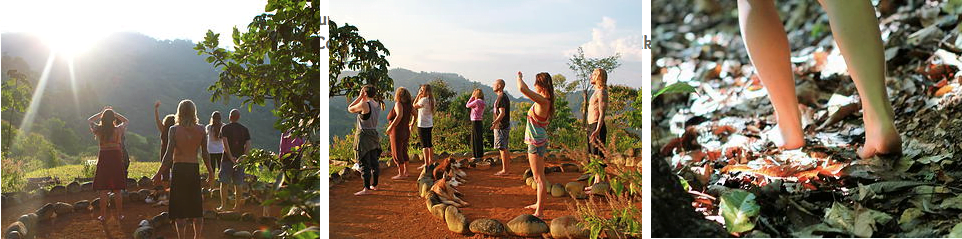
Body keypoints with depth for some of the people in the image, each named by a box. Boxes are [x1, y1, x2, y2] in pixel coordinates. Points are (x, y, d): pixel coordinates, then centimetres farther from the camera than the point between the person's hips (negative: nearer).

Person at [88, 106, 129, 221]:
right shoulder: (118, 129, -5)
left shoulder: (98, 129, -4)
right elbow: (125, 121, 18)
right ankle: (120, 214, 12)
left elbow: (89, 120, 17)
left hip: (103, 158, 0)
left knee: (103, 190, 7)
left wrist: (101, 112, 16)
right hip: (116, 157, 0)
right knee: (117, 190, 8)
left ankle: (103, 215, 10)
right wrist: (114, 113, 13)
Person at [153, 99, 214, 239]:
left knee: (179, 207, 4)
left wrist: (159, 172, -2)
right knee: (196, 207, 13)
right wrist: (210, 173, 12)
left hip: (178, 170, -2)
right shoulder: (201, 130, 0)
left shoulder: (174, 130, -6)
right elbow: (205, 154, 2)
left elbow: (169, 154, -10)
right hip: (194, 170, 2)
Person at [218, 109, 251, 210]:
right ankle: (237, 206, 11)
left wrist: (230, 157, -15)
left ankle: (223, 205, 0)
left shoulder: (225, 128, 0)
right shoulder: (244, 129, 7)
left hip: (227, 159, -2)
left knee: (224, 183, 3)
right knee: (238, 184, 7)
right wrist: (242, 157, -9)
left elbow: (225, 143, -13)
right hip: (240, 159, 3)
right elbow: (248, 145, -4)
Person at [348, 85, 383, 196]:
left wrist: (359, 97, -2)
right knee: (374, 162, 16)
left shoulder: (364, 105, -18)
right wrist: (362, 99, 13)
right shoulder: (377, 104, 6)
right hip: (374, 134, 8)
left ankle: (367, 189, -1)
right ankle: (374, 185, 28)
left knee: (364, 163, -3)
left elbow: (350, 109, -3)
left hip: (364, 135, -8)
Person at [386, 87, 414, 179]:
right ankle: (406, 172, 27)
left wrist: (391, 127, -30)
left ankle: (401, 174, 8)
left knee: (397, 154, 3)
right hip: (406, 132, 8)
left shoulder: (398, 104, -19)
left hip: (397, 133, -8)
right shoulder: (408, 105, 3)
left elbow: (399, 115, -35)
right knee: (404, 152, 19)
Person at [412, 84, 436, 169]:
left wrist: (418, 96, -6)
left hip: (422, 125, -9)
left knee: (424, 144, -4)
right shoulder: (431, 99, 7)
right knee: (429, 143, 17)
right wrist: (420, 96, 9)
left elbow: (414, 106, -7)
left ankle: (426, 163, -3)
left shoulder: (424, 100, -19)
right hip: (430, 125, 9)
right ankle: (431, 161, 25)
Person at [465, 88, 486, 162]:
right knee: (480, 138, 13)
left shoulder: (476, 101, -15)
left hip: (475, 121, -8)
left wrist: (471, 97, 1)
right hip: (479, 121, 8)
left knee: (475, 138, -3)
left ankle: (476, 155, 0)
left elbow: (467, 105, -5)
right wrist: (473, 98, 12)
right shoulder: (482, 102, 10)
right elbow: (472, 106, 19)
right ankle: (480, 154, 19)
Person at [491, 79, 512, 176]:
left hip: (501, 127, -10)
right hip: (506, 125, 10)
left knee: (502, 148, -7)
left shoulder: (501, 97, -15)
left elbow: (502, 113, -23)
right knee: (505, 148, 12)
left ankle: (504, 170, -5)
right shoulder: (505, 96, 17)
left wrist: (495, 123, -26)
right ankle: (506, 169, 17)